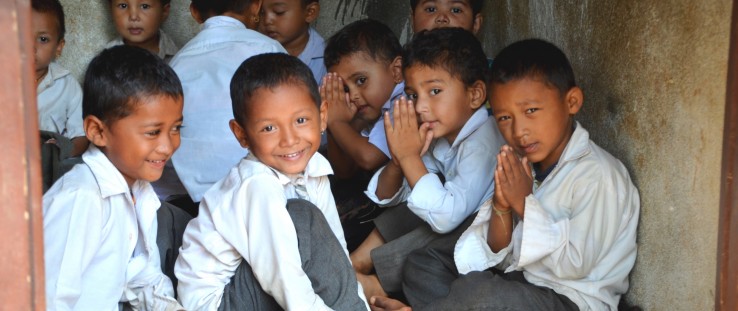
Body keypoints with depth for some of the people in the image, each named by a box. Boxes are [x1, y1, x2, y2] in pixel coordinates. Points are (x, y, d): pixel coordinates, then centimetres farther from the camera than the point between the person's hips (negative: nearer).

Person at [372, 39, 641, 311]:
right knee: (424, 261, 7)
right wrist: (501, 207, -14)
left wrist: (525, 204, -18)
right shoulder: (523, 166, 6)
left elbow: (575, 264, -21)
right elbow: (501, 257, 6)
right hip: (522, 282, 8)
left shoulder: (597, 175, -16)